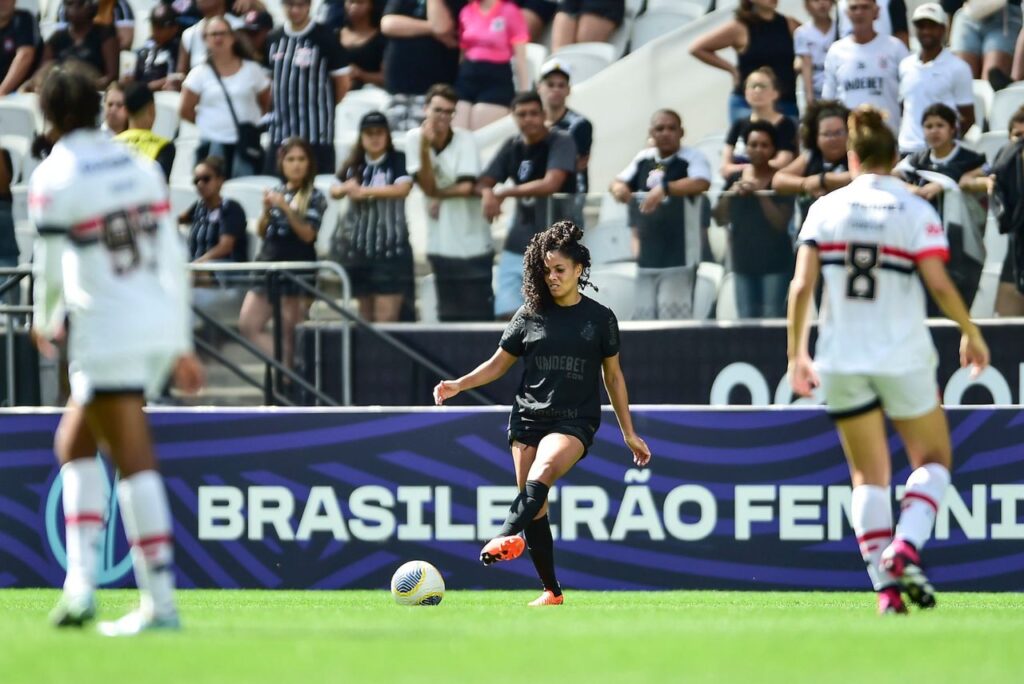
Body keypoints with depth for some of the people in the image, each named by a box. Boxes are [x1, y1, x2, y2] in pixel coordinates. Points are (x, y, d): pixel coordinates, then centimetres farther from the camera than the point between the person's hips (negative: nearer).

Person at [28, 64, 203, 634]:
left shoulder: (53, 179, -7)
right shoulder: (139, 166, 12)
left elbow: (51, 271, -4)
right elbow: (174, 259, 13)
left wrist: (45, 323, 17)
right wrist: (182, 345, 18)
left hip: (107, 332, -7)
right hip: (161, 325, 7)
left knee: (135, 464, -7)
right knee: (74, 442, 19)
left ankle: (161, 602, -9)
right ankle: (81, 578, 11)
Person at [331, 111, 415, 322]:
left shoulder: (398, 161, -5)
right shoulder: (354, 165, 11)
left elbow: (402, 188, -21)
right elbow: (334, 191, 14)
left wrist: (364, 191, -19)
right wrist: (346, 188, -10)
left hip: (390, 250, -5)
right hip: (358, 247, 5)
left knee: (386, 316, -11)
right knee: (365, 314, 12)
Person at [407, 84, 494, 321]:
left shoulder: (465, 139, -8)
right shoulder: (415, 139, 0)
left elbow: (465, 187, -16)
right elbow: (428, 187, -9)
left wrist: (439, 196, -4)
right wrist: (425, 146, -17)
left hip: (472, 245, -3)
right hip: (440, 246, 3)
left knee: (479, 316, -2)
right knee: (449, 316, 10)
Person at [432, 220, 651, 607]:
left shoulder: (599, 318, 6)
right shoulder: (530, 316, 8)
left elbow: (613, 376, 14)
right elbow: (499, 363, 16)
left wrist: (629, 434, 15)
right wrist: (458, 385, 0)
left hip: (575, 422, -3)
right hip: (528, 417, 3)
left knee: (541, 475, -33)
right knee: (535, 509, -1)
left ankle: (508, 536, -56)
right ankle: (551, 591, 9)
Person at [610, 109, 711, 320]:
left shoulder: (692, 158, -7)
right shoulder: (643, 159, 10)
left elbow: (701, 183, -26)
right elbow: (618, 182, 14)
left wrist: (665, 188, -40)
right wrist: (619, 187, -12)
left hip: (678, 257, -6)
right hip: (647, 257, 6)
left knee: (673, 318, -13)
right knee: (644, 316, 10)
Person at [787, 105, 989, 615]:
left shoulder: (825, 209, 0)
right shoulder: (916, 211, -5)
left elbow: (801, 286, -5)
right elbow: (939, 285, -13)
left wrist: (797, 352, 4)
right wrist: (972, 335, 2)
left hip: (841, 361, 2)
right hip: (904, 358, -2)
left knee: (868, 475, 11)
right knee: (933, 458, 16)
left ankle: (885, 586, 0)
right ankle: (905, 548, -9)